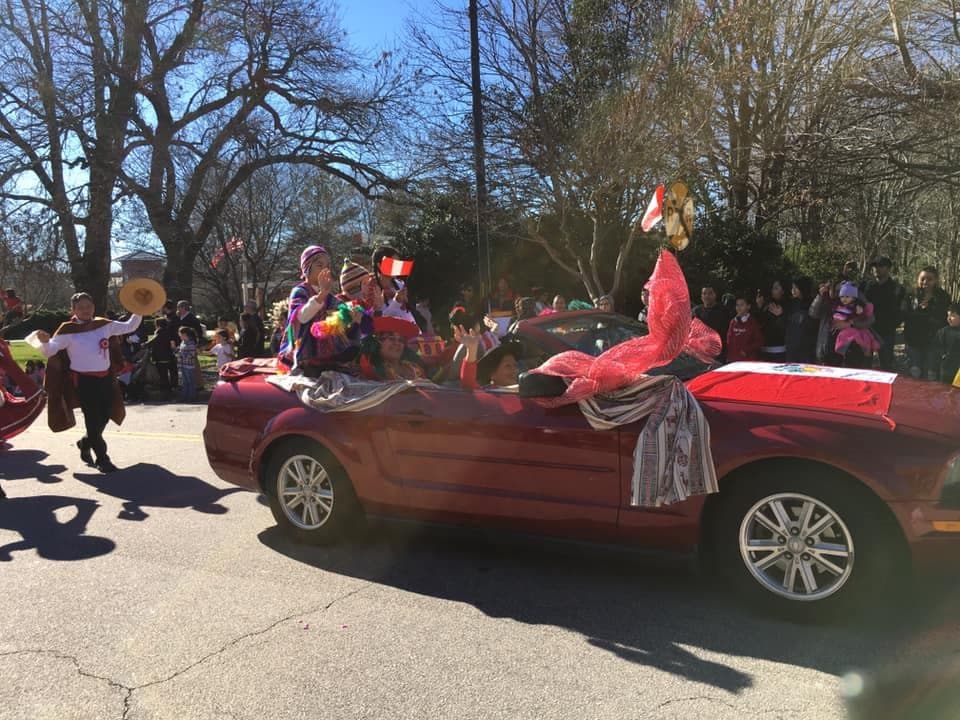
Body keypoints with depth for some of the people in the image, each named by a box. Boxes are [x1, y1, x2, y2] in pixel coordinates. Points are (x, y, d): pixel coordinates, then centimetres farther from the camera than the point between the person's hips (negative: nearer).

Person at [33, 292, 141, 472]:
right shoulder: (67, 330, -7)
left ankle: (85, 443, 40)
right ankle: (102, 458, 3)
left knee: (104, 417, 13)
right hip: (83, 380, -5)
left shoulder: (104, 325, 5)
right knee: (93, 419, -5)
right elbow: (49, 351, -12)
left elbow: (128, 327, 15)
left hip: (105, 378, 5)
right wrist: (45, 342, -33)